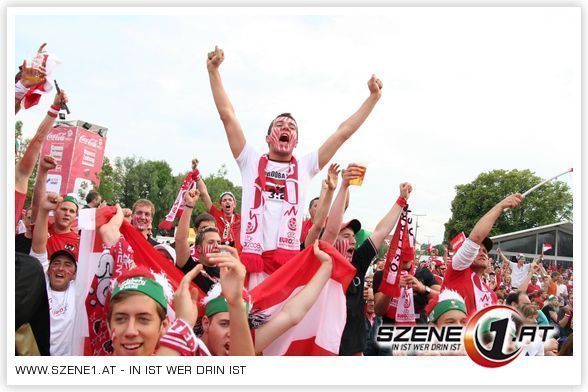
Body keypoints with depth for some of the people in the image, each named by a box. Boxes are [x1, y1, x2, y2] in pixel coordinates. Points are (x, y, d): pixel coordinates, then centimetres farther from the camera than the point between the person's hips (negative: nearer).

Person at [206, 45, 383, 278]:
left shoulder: (304, 167, 16)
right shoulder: (251, 162, 13)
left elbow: (343, 133, 16)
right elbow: (227, 115, 9)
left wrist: (373, 97, 17)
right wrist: (213, 71, 5)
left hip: (290, 262, 1)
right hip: (252, 261, -1)